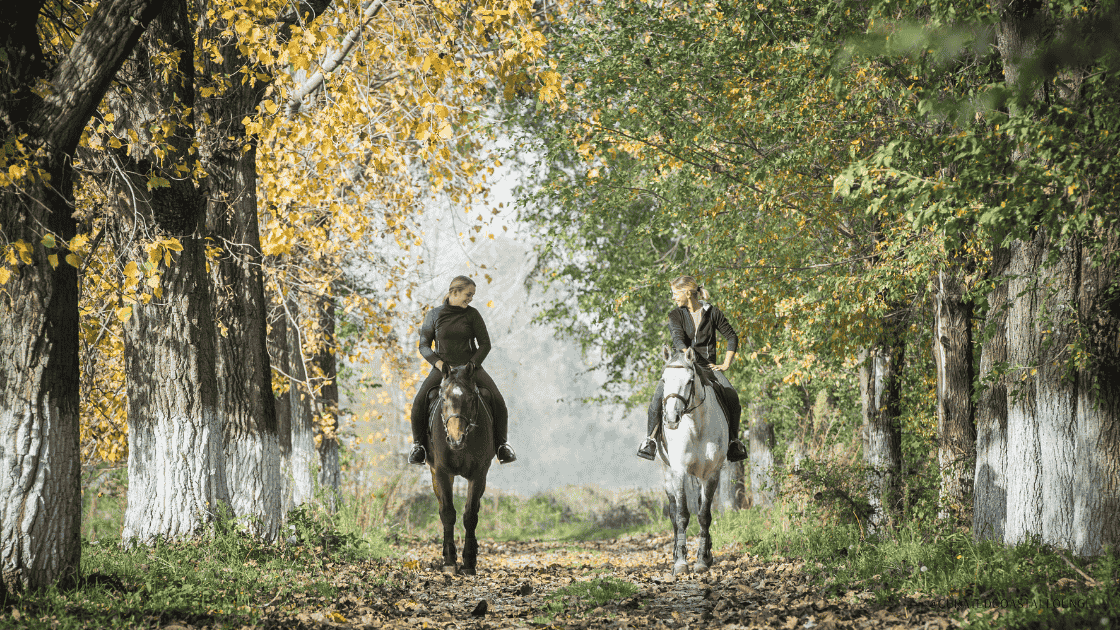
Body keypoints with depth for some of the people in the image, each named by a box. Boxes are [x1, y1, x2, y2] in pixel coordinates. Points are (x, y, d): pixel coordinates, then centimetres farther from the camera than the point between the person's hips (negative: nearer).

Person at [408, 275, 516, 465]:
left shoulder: (472, 314, 1)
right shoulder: (434, 315, 1)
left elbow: (485, 344, 2)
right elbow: (424, 346, 4)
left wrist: (471, 365, -13)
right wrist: (439, 363, -13)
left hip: (471, 366, 1)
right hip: (442, 368, -1)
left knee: (497, 400, -21)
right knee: (420, 401, -26)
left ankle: (501, 444, -1)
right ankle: (418, 444, -5)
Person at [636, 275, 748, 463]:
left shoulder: (713, 313, 4)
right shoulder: (676, 315, 4)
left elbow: (732, 337, 10)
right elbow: (678, 339, -12)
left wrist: (726, 364, 1)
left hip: (708, 367, 0)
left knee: (732, 397, -22)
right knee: (660, 392, -27)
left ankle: (733, 441, -4)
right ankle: (649, 439, -18)